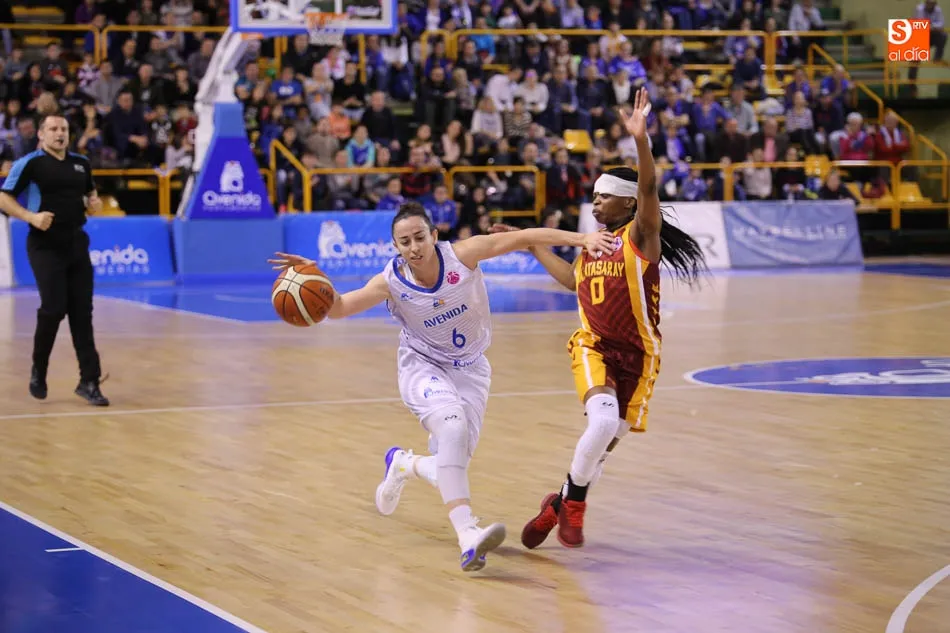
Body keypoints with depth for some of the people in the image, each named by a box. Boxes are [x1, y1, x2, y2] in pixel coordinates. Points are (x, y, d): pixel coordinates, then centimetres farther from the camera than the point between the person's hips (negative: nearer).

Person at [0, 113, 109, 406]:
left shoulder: (81, 163, 12)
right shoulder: (29, 163, -5)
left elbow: (90, 194, 27)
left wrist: (94, 202, 3)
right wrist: (32, 217, -20)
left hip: (76, 243, 5)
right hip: (45, 245, -5)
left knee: (82, 312, 2)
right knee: (53, 309, -10)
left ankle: (89, 381, 4)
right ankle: (38, 371, 13)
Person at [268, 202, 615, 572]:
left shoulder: (461, 255, -20)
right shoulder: (392, 282, -18)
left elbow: (526, 238, -18)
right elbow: (339, 308, -12)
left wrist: (582, 239, -23)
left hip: (469, 370, 2)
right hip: (422, 367, -2)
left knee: (452, 466, -5)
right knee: (452, 425, -34)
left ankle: (403, 464, 33)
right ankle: (467, 534, -43)